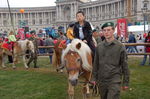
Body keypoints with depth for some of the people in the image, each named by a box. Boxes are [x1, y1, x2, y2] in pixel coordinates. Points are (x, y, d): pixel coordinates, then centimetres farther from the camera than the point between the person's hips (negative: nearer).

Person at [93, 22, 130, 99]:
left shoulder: (120, 46, -6)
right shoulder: (99, 47, 4)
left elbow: (124, 65, -3)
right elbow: (96, 64, 11)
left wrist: (126, 82, -3)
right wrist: (95, 78, 11)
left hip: (115, 81, -4)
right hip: (101, 80, 4)